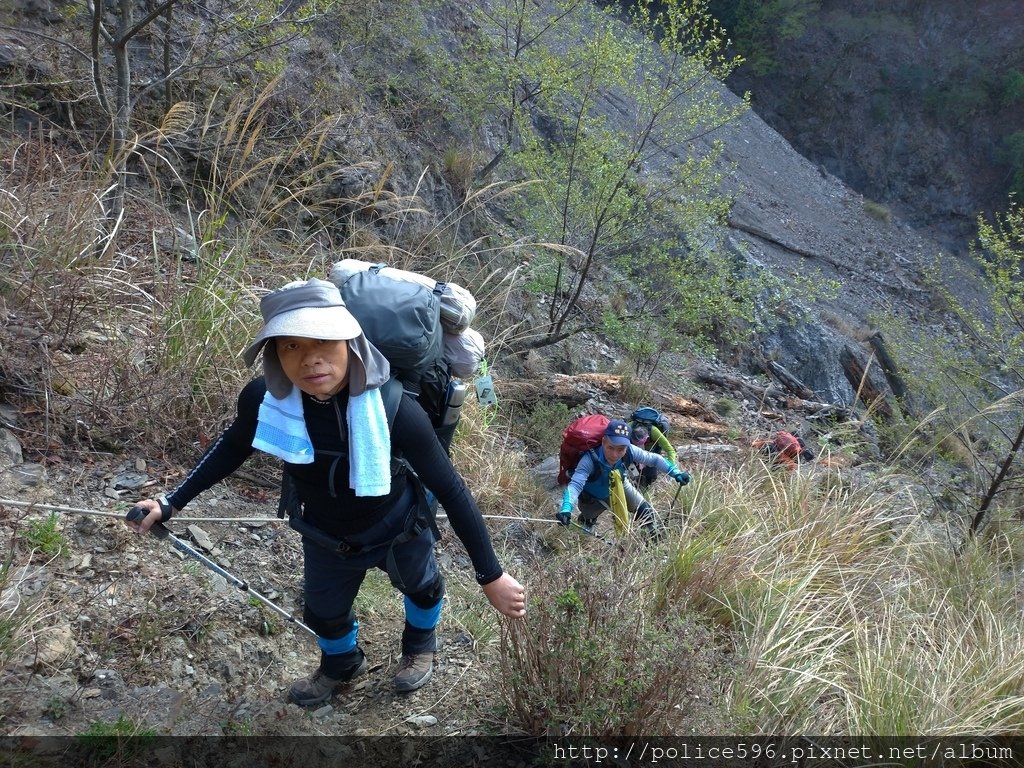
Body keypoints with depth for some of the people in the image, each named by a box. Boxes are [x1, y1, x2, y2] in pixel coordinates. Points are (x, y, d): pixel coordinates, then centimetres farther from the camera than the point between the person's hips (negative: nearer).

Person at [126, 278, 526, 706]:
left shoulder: (393, 410, -39)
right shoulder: (263, 399, -29)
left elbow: (450, 490, -29)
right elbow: (232, 448, -5)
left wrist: (491, 577, -26)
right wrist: (171, 504, -3)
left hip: (398, 531, -2)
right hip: (326, 538, 3)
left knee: (421, 588, 28)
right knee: (323, 614, 27)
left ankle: (420, 646, 65)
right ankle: (341, 665, 64)